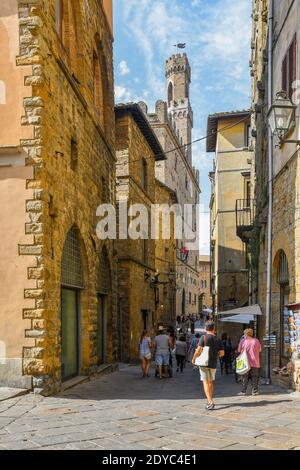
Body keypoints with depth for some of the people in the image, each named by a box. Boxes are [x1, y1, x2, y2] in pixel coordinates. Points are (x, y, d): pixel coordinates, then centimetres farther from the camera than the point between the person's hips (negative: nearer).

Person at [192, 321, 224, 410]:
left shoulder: (204, 337, -10)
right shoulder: (217, 339, 4)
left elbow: (199, 350, -17)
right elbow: (222, 353, 4)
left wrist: (194, 358, -2)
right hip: (213, 364, 4)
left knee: (206, 383, -2)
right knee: (210, 382, 17)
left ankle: (210, 402, -13)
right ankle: (210, 401, 25)